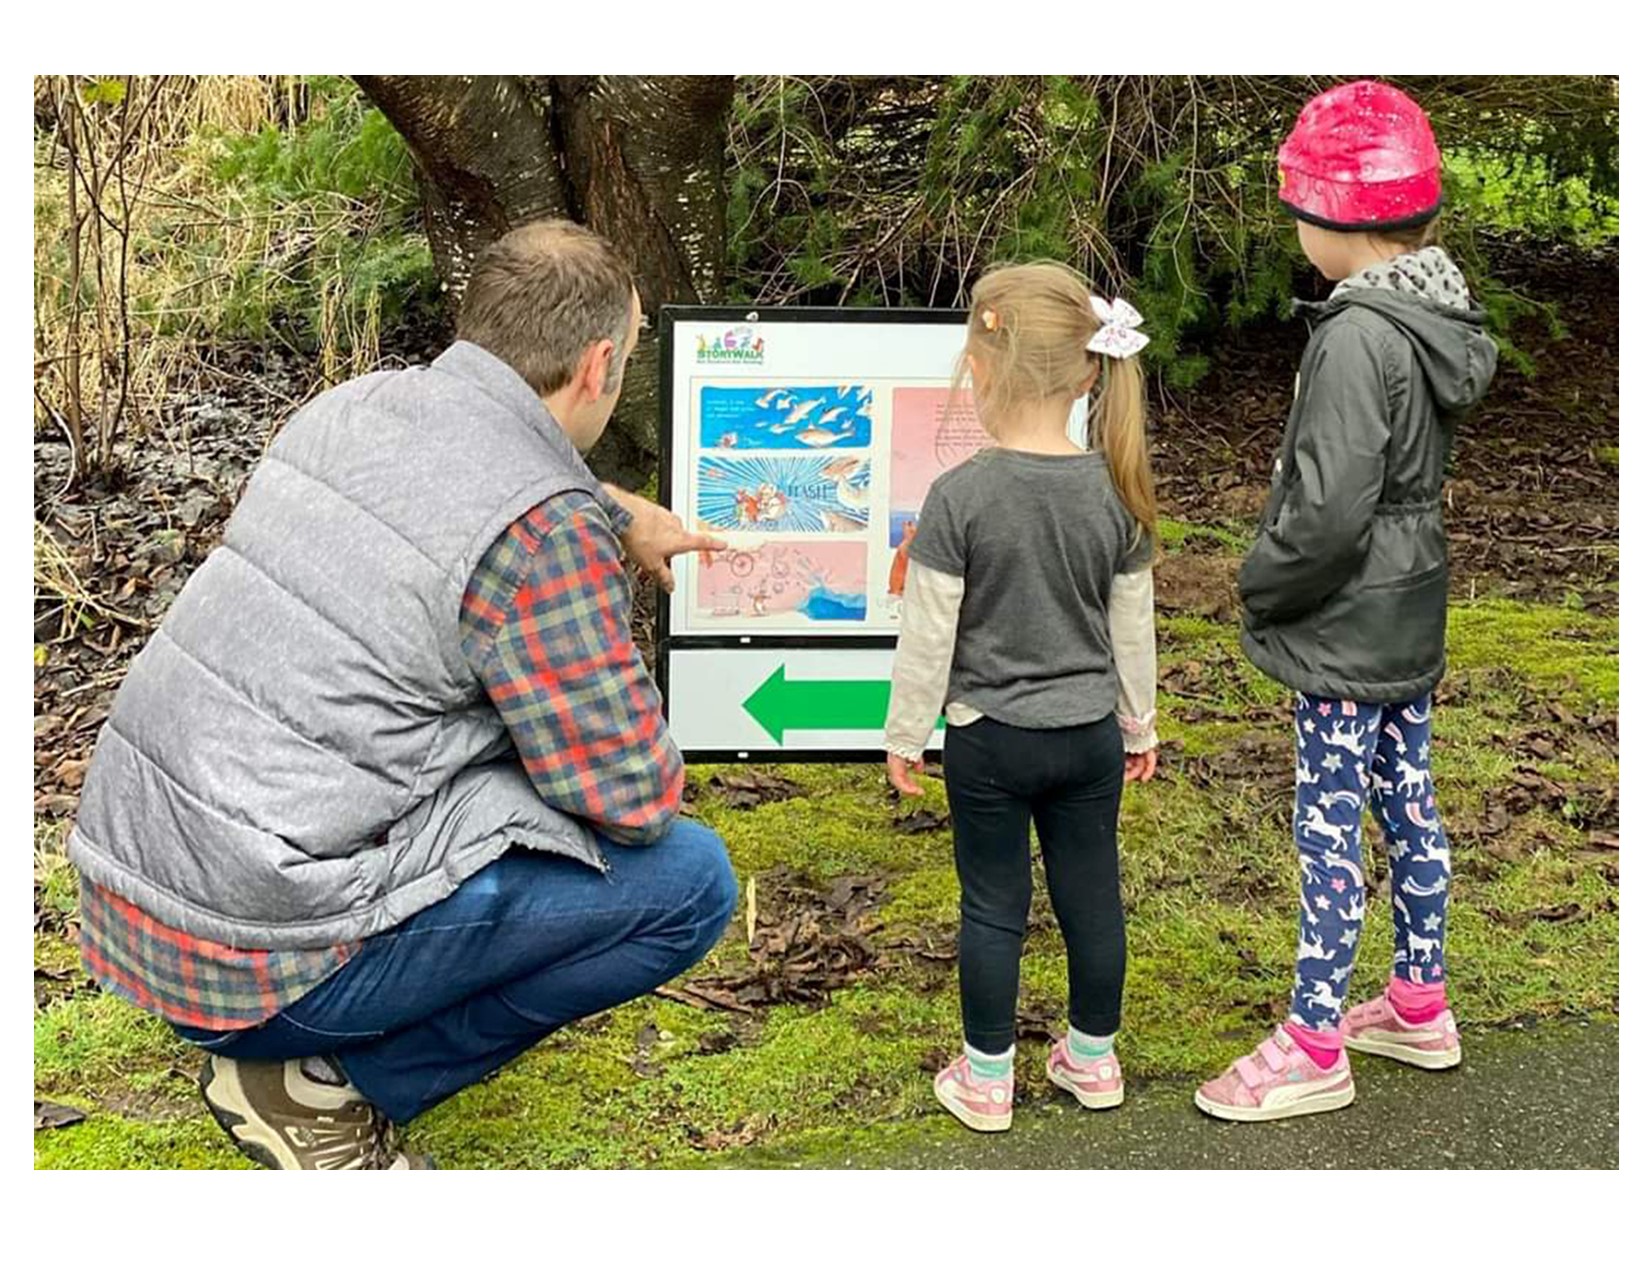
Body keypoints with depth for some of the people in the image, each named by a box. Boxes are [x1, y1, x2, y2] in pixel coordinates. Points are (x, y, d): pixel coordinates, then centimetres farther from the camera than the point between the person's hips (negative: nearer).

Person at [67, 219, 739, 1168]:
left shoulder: (355, 408, 8)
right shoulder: (546, 535, -17)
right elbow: (634, 800, -12)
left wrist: (622, 517, 46)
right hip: (259, 950, -8)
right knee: (690, 880, -3)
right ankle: (330, 1083, 0)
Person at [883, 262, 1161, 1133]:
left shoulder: (959, 496, -19)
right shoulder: (1116, 491, -6)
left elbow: (928, 636, -14)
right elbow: (1132, 627, 3)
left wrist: (905, 735, 0)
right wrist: (1140, 725, 17)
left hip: (989, 738, -3)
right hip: (1090, 734, 4)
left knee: (993, 907, 9)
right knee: (1091, 896, 16)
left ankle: (986, 1080, 21)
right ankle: (1093, 1059, 32)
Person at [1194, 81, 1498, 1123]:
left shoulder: (1359, 335, -24)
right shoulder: (1438, 315, 5)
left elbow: (1328, 510, -26)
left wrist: (1261, 583, -10)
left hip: (1349, 627, -9)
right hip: (1413, 611, 9)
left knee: (1329, 831, 0)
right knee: (1409, 807, 18)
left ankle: (1314, 1051, 12)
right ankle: (1420, 1007, 33)